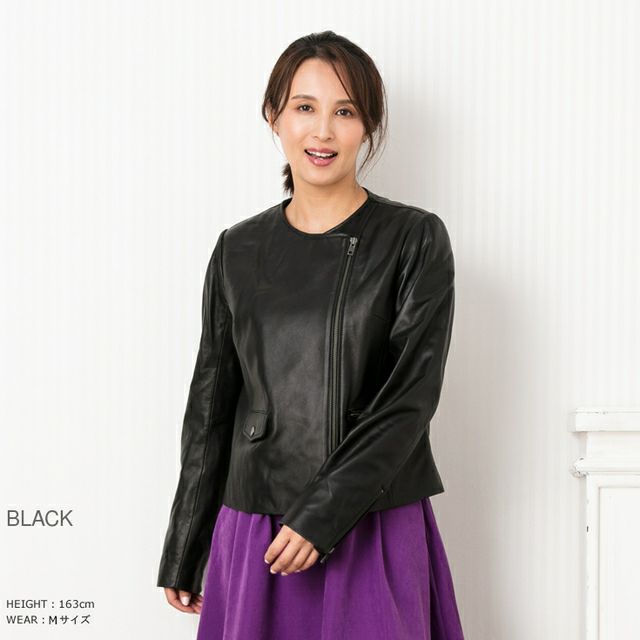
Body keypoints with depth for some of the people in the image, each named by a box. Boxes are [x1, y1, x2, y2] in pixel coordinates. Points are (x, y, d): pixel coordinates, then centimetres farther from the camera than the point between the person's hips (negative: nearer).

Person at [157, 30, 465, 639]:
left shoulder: (416, 240, -3)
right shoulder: (239, 250, 6)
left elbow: (411, 396, -10)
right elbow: (210, 406, 10)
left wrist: (323, 514, -18)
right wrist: (183, 555, 12)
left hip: (376, 531, -2)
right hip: (255, 532, 3)